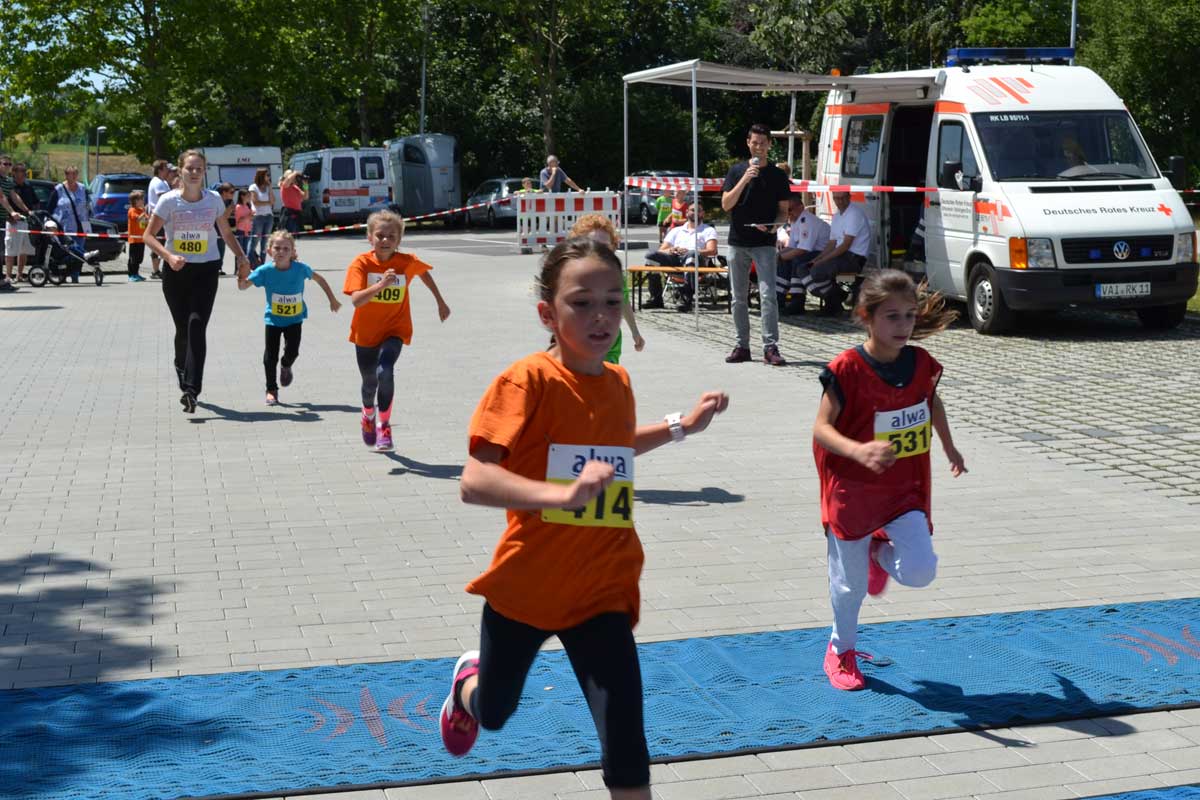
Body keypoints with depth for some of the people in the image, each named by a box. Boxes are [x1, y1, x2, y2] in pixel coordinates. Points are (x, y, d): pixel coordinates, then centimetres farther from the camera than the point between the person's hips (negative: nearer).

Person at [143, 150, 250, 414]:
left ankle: (191, 389, -20)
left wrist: (241, 256, -1)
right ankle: (182, 370, 39)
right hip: (176, 271, 0)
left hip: (206, 270, 0)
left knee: (197, 326, -15)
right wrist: (168, 256, -21)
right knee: (183, 328, 7)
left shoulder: (214, 200, 1)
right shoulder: (169, 201, -5)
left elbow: (226, 234, 15)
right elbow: (148, 235, -4)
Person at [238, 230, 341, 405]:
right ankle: (271, 390, 18)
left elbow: (319, 279, 1)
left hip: (295, 318, 0)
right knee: (270, 355, 0)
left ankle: (286, 366, 30)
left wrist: (332, 300, 7)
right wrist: (242, 279, -42)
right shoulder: (265, 271, -18)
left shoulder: (300, 268, -16)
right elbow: (243, 286, -17)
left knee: (292, 351, -8)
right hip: (273, 318, 0)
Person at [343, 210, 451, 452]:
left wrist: (440, 302, 19)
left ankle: (384, 426, -10)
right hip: (366, 332, 1)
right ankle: (368, 416, 48)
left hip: (395, 330, -1)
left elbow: (424, 273, 12)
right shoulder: (361, 264, -18)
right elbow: (356, 300, -30)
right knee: (370, 382, 14)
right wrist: (380, 284, -44)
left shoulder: (408, 263, -12)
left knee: (384, 372, -26)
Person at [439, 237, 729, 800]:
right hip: (523, 587, -3)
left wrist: (682, 426, 15)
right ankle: (468, 683, 60)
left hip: (601, 591, 3)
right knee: (494, 713, 24)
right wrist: (562, 494, -42)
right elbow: (474, 482, -29)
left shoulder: (618, 382, 0)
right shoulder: (528, 380, -19)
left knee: (626, 747, -9)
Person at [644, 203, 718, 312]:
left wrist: (689, 251, -12)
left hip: (697, 259, -3)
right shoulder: (676, 230, 31)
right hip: (674, 258, 3)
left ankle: (686, 299, -47)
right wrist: (670, 250, -6)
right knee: (652, 256, -25)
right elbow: (661, 251, 20)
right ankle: (655, 298, -24)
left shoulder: (708, 230, 22)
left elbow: (712, 251, 2)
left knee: (692, 255, -40)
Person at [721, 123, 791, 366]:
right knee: (739, 298, 7)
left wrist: (773, 225, -13)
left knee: (768, 295, -12)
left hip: (764, 243, -2)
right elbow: (726, 204, -3)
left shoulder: (777, 175, 6)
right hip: (738, 241, 2)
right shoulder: (737, 171, 7)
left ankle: (770, 347, -10)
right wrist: (745, 179, -14)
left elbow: (783, 211, 8)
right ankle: (742, 345, 15)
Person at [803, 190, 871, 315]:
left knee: (817, 271, -26)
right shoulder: (837, 216, 17)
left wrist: (823, 260, -17)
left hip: (854, 258, -9)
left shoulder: (855, 213, -12)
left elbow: (846, 245, -17)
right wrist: (817, 259, 0)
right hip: (842, 255, 9)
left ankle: (835, 302, -5)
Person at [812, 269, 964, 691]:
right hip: (851, 490, -4)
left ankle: (881, 552, 25)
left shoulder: (921, 364, -4)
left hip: (905, 489, 4)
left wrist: (949, 448, 25)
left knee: (921, 571, -10)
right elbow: (821, 427, -20)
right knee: (850, 582, 7)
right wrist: (859, 451, -36)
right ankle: (841, 650, 34)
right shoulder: (847, 370, -19)